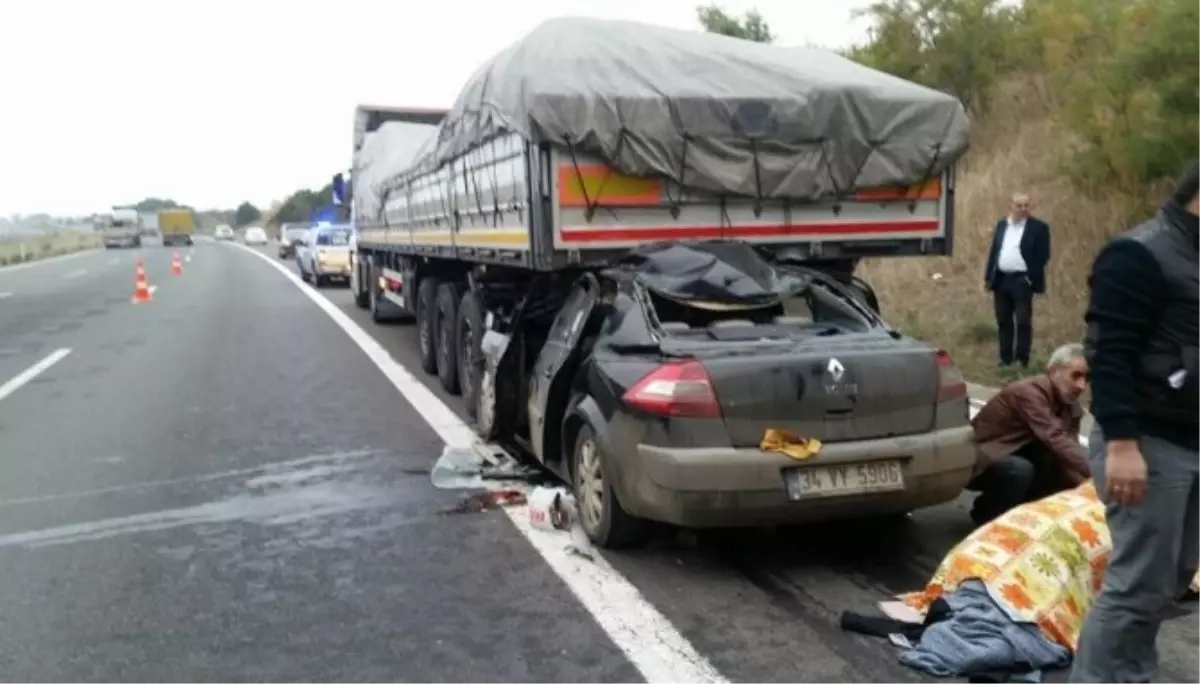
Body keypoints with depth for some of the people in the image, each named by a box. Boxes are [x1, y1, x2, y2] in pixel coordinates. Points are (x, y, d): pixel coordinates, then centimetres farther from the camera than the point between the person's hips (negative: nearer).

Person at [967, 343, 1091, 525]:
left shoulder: (1070, 405, 1)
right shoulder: (1028, 392, -26)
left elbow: (1065, 447, -7)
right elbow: (1056, 440, -37)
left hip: (1013, 457, 9)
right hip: (978, 460, -9)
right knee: (1020, 470, -34)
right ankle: (986, 517, -8)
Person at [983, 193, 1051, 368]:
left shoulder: (1038, 227, -2)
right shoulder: (1001, 225, 13)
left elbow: (1043, 255, -6)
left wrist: (1031, 278, -14)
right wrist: (988, 277, 8)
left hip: (1022, 280, -5)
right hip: (1001, 279, 5)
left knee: (1023, 322, -3)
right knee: (1003, 321, 9)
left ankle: (1022, 360, 2)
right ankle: (1005, 358, 17)